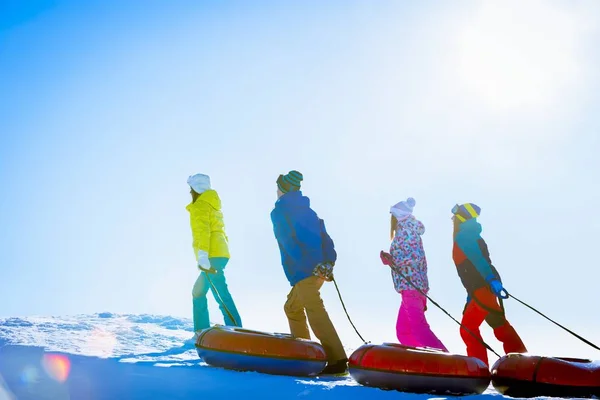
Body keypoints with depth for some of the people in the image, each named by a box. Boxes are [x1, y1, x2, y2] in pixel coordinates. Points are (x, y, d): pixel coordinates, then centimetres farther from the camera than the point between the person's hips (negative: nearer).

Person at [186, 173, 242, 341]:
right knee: (198, 292, 15)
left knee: (221, 294, -16)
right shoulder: (212, 205, 26)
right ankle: (202, 331, 14)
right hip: (219, 254, 10)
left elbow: (203, 231, -16)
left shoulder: (200, 205, -1)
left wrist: (202, 256, -24)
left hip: (212, 256, -10)